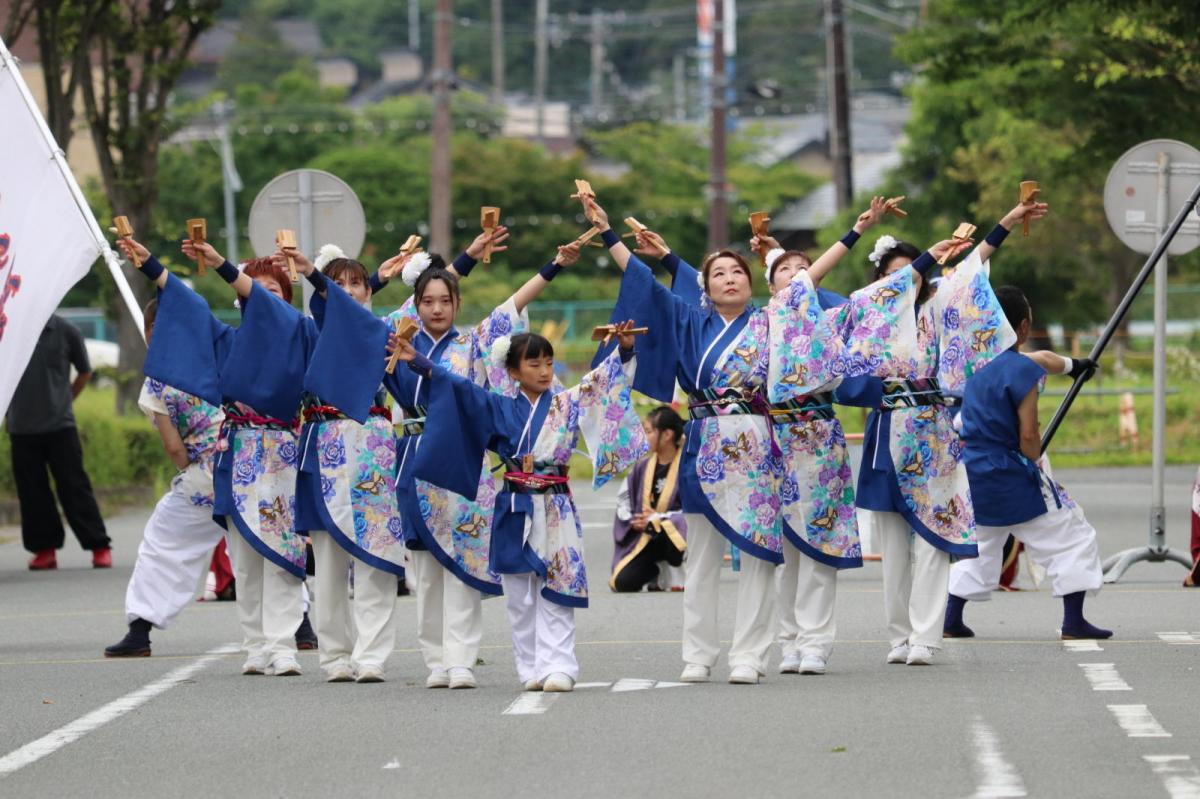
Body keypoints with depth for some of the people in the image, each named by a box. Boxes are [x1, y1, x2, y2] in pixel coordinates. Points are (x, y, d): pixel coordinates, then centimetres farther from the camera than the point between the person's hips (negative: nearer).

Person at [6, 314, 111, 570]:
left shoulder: (66, 332, -2)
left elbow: (85, 372, 13)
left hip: (60, 425, -1)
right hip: (22, 427, 1)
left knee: (74, 487, -1)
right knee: (32, 491, 4)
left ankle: (99, 546, 3)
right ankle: (45, 549, 12)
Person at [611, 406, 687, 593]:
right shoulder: (643, 467, 7)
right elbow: (623, 501, 15)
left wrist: (659, 519, -16)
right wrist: (632, 521, -4)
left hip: (675, 532, -5)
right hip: (645, 538, 5)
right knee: (623, 583, -14)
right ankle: (657, 570, 19)